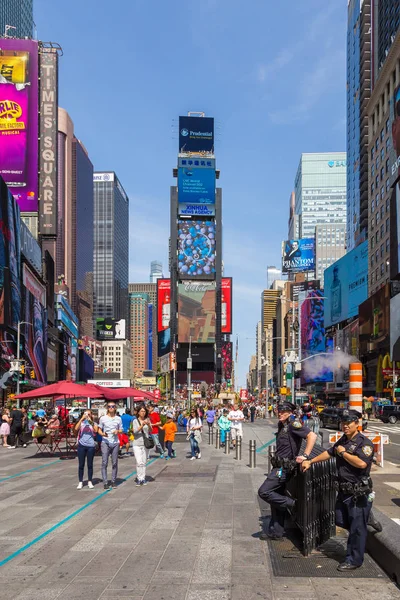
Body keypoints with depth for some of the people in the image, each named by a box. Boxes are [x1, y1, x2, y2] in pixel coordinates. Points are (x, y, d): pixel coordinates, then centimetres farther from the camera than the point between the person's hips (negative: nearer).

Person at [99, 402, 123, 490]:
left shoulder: (118, 419, 7)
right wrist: (103, 434, -14)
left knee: (114, 463, 6)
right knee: (104, 463, -6)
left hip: (115, 443, 2)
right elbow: (99, 429, 6)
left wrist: (117, 431, -9)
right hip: (105, 442, -2)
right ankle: (105, 482, -2)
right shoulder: (103, 418, 2)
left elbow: (121, 430, 13)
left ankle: (113, 481, 15)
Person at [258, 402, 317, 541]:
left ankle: (291, 503, -3)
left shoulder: (293, 425, -15)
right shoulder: (282, 426, 14)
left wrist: (305, 455, -28)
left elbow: (312, 436, -26)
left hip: (284, 468, -10)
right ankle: (276, 532, 20)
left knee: (263, 492, -14)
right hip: (279, 467, 10)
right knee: (276, 499, 13)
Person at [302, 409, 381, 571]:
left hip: (359, 492, -8)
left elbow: (361, 463, -30)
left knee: (356, 527, 1)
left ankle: (354, 560, 12)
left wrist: (343, 452, -18)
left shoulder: (364, 443, -15)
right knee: (342, 521, 15)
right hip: (344, 491, 8)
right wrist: (310, 461, 25)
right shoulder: (343, 440, 11)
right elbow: (329, 453, 26)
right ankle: (368, 521, 35)